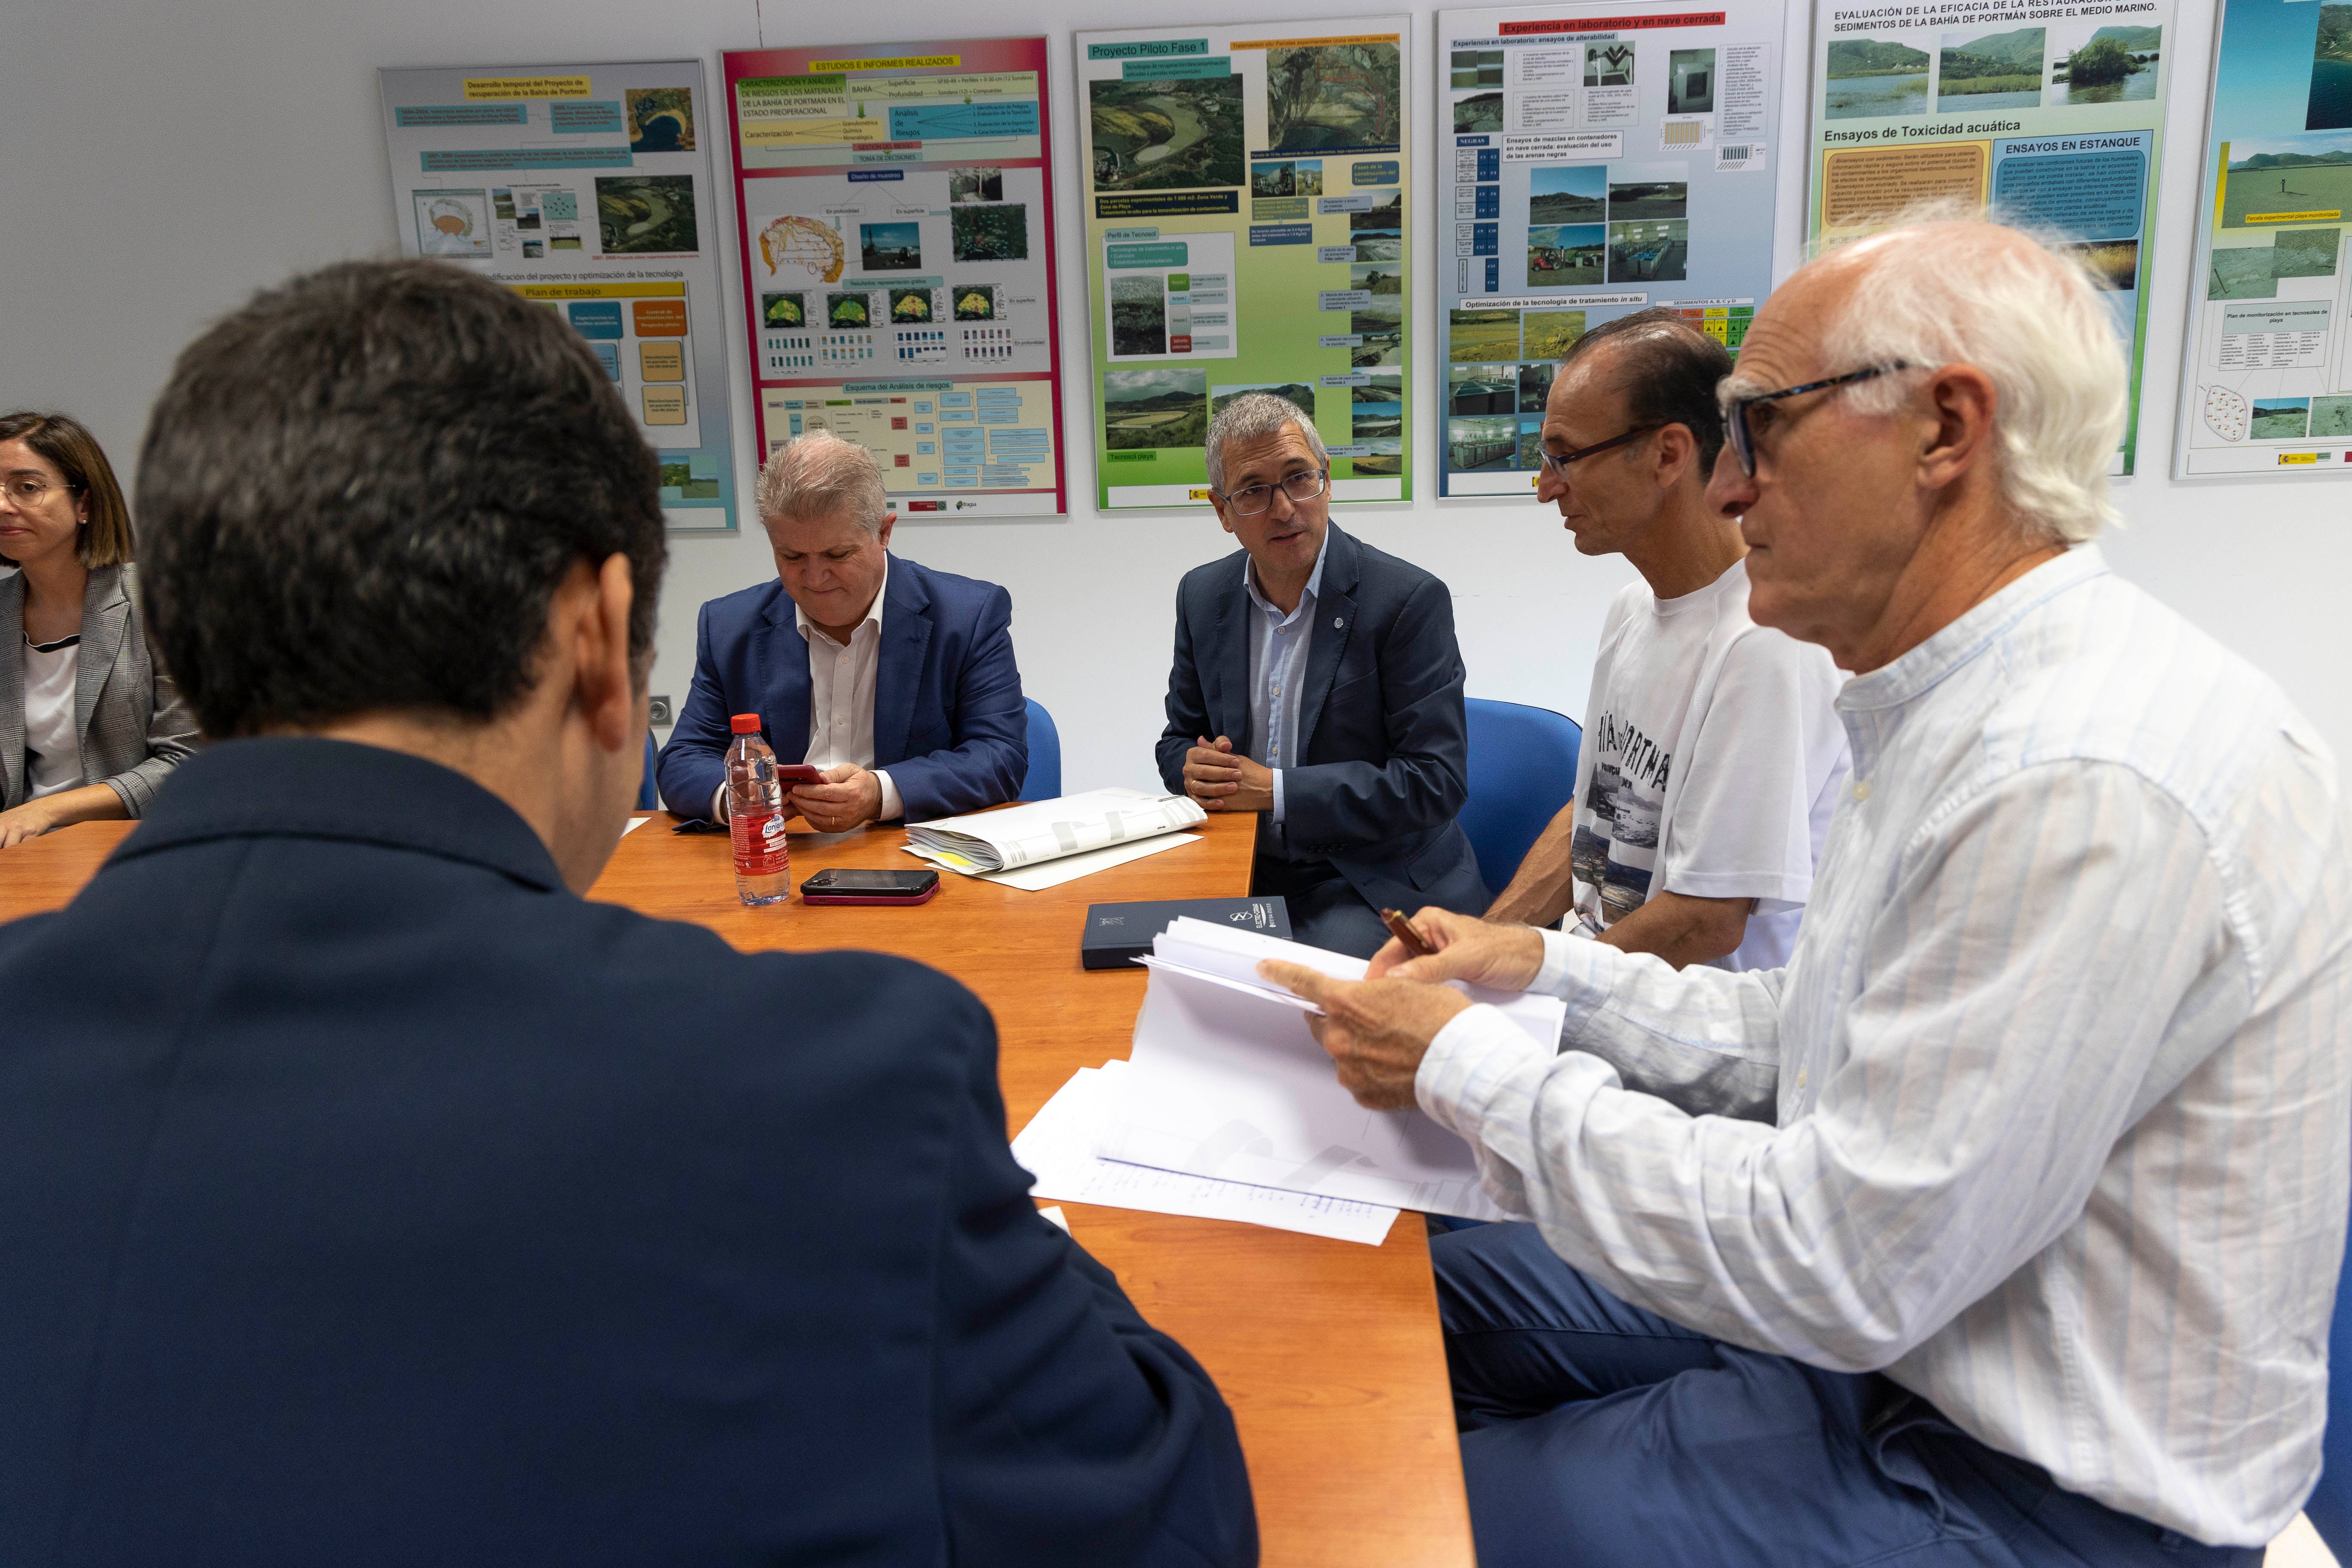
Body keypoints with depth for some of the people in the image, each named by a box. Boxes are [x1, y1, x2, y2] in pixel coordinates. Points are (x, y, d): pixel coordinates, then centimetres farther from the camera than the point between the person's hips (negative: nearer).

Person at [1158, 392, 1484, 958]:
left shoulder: (1409, 599, -11)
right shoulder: (1202, 596, 7)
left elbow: (1436, 780, -15)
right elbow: (1179, 739, 17)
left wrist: (1276, 790, -18)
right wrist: (1196, 771, -9)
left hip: (1372, 885, -4)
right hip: (1244, 870, 5)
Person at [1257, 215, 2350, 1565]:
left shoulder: (2086, 788, -31)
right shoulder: (1975, 709, 3)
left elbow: (1839, 1269, -28)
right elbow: (1826, 1037, 10)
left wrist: (1469, 1068, -20)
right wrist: (1546, 969, 3)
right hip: (1893, 1338, 9)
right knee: (1447, 1287, 13)